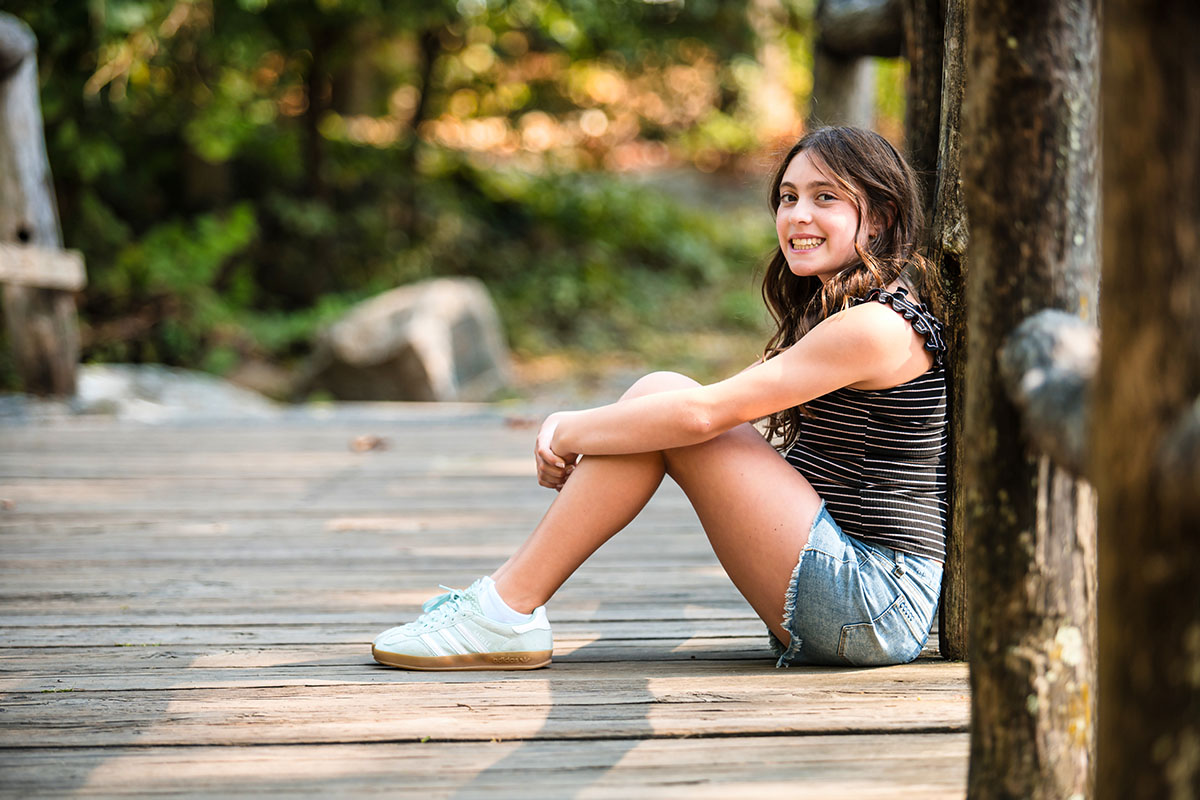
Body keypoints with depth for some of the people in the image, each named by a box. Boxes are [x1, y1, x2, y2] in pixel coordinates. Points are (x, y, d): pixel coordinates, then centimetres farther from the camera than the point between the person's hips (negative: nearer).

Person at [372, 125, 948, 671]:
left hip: (877, 605, -9)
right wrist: (569, 433, -1)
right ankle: (502, 604, 3)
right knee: (659, 396, 2)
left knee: (663, 398, -14)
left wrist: (568, 434, -7)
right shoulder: (832, 313, 17)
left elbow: (700, 414, -20)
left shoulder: (877, 325, -16)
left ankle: (505, 612, -10)